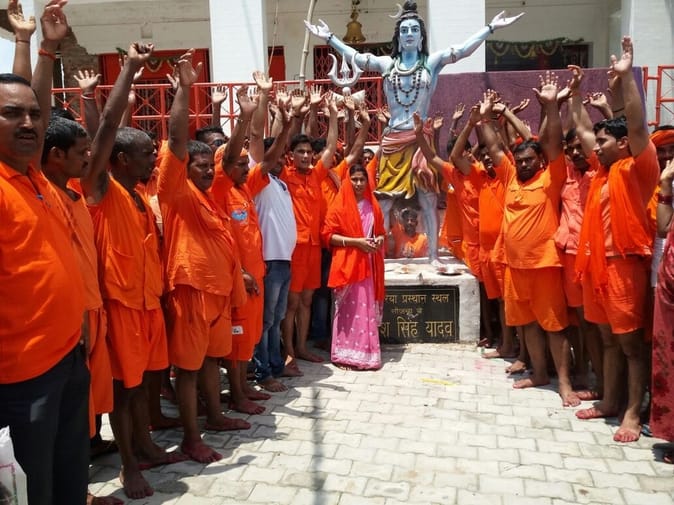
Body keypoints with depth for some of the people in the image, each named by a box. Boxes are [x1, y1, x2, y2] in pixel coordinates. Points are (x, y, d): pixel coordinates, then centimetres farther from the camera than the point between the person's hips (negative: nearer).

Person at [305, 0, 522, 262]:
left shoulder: (432, 61, 6)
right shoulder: (387, 63, 10)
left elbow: (464, 49, -1)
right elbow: (355, 56, 7)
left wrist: (490, 28, -7)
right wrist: (329, 37, 6)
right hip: (393, 139, 1)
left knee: (428, 200, -1)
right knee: (383, 199, 2)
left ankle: (433, 256, 6)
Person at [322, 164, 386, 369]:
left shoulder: (372, 206, 13)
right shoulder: (340, 206, -4)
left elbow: (380, 231, 22)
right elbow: (328, 235, -9)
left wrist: (379, 240, -2)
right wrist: (355, 241, -16)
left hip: (368, 264, 5)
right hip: (347, 264, -5)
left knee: (367, 308, 7)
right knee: (349, 308, -4)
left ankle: (366, 352, 15)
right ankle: (347, 353, 5)